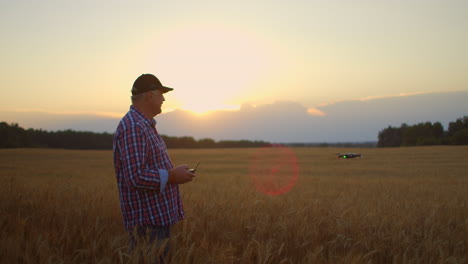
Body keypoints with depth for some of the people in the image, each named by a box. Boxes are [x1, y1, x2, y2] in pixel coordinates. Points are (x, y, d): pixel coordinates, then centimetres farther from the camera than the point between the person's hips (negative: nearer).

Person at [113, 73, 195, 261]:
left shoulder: (145, 125, 15)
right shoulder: (132, 127, -19)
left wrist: (175, 173, 10)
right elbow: (136, 177, -26)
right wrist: (171, 176, -16)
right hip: (147, 222, -10)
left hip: (160, 217, 10)